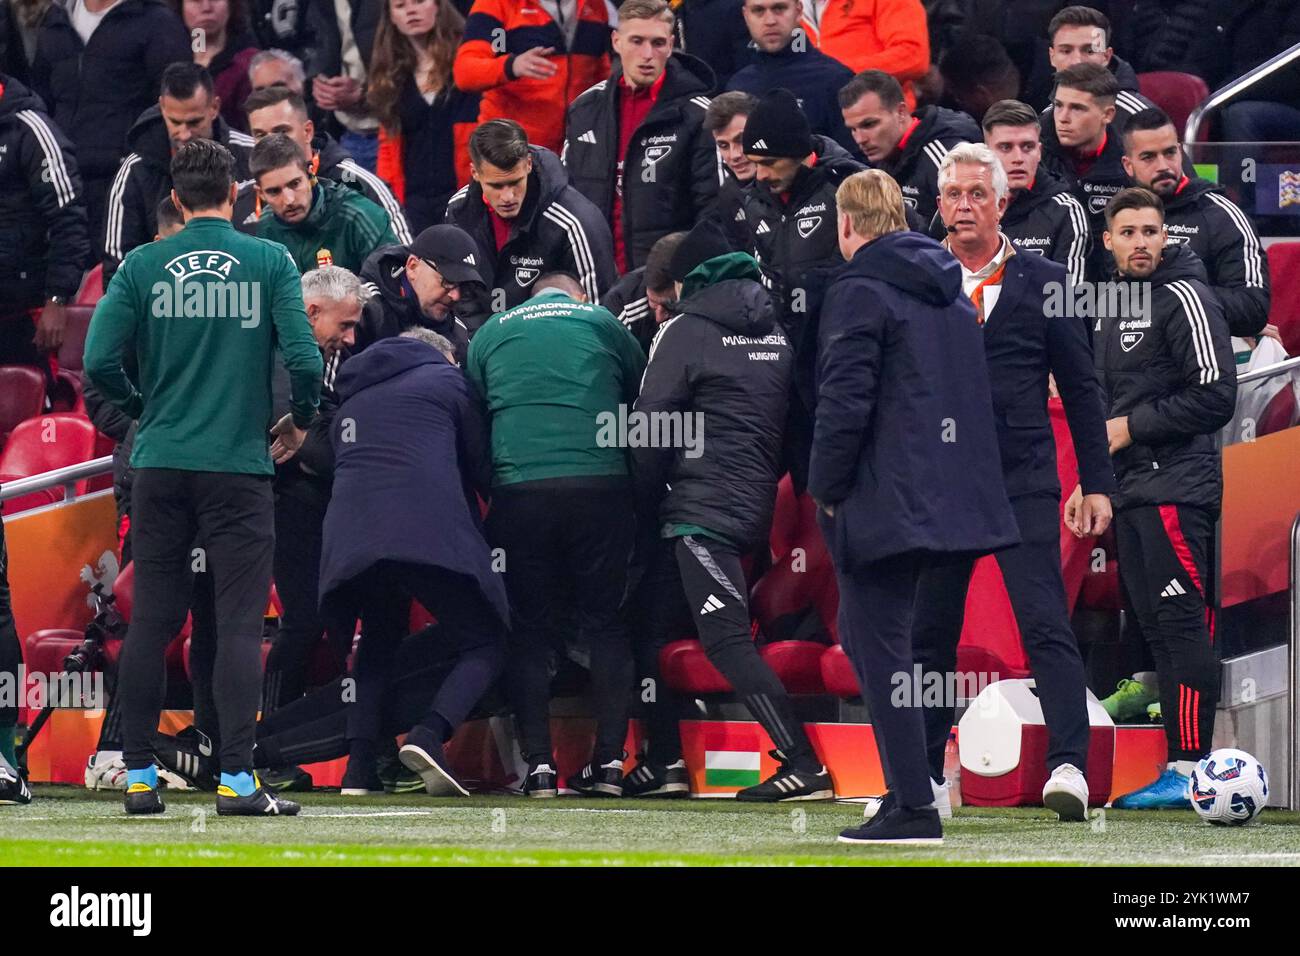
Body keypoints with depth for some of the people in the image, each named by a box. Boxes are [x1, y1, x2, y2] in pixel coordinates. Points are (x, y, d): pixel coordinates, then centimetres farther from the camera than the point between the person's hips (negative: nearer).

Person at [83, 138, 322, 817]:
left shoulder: (143, 267, 1)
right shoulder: (269, 263, -2)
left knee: (150, 622, 7)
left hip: (160, 463, 2)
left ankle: (139, 777, 7)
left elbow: (99, 361, -4)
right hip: (239, 466, -2)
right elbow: (304, 359, -9)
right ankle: (237, 778, -8)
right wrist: (301, 421, 11)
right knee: (238, 624, -1)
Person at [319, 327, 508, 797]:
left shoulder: (352, 400, 32)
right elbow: (481, 463, 16)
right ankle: (429, 735, -21)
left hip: (350, 542, 5)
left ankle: (360, 766, 8)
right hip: (430, 538, -5)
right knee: (484, 646, 5)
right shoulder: (446, 380, 17)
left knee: (378, 649, 25)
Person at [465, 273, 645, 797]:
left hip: (519, 491, 1)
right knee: (604, 621, 8)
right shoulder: (602, 323, 14)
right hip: (600, 486, 0)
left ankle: (538, 764, -1)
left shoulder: (490, 334, 18)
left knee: (527, 627, 7)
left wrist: (481, 488, 28)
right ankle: (609, 760, 1)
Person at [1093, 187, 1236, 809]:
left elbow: (1215, 395, -14)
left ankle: (1191, 766, -13)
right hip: (1131, 490, 9)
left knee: (1182, 624, -12)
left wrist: (1133, 427, -10)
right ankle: (1177, 774, 9)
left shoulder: (1183, 296, -7)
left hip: (1177, 484, -9)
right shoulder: (1111, 304, 19)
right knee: (1157, 630, 7)